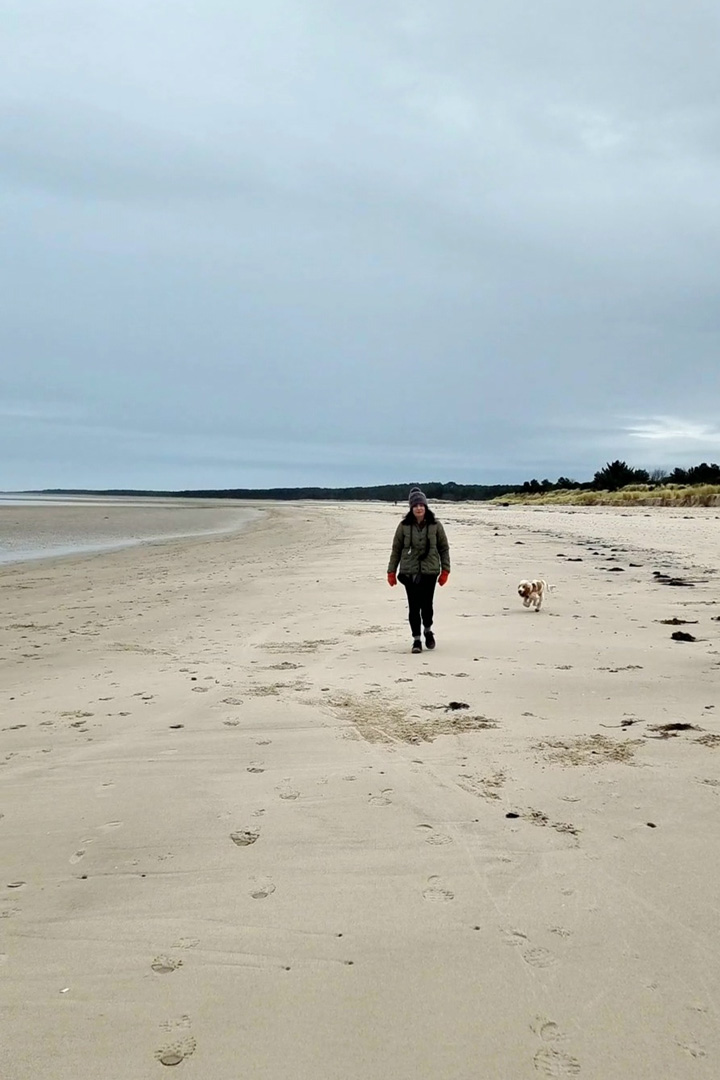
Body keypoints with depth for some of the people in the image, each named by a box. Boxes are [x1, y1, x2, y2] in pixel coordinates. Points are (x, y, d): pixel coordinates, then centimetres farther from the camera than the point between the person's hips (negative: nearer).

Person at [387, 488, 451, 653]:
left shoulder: (435, 525, 1)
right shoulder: (404, 526, 0)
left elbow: (444, 548, 7)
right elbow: (396, 549, 5)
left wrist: (445, 570, 3)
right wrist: (391, 571, 3)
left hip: (429, 571, 0)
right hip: (409, 572, 0)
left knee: (426, 605, -3)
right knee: (413, 606, 2)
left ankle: (428, 631, 26)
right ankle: (416, 639, 16)